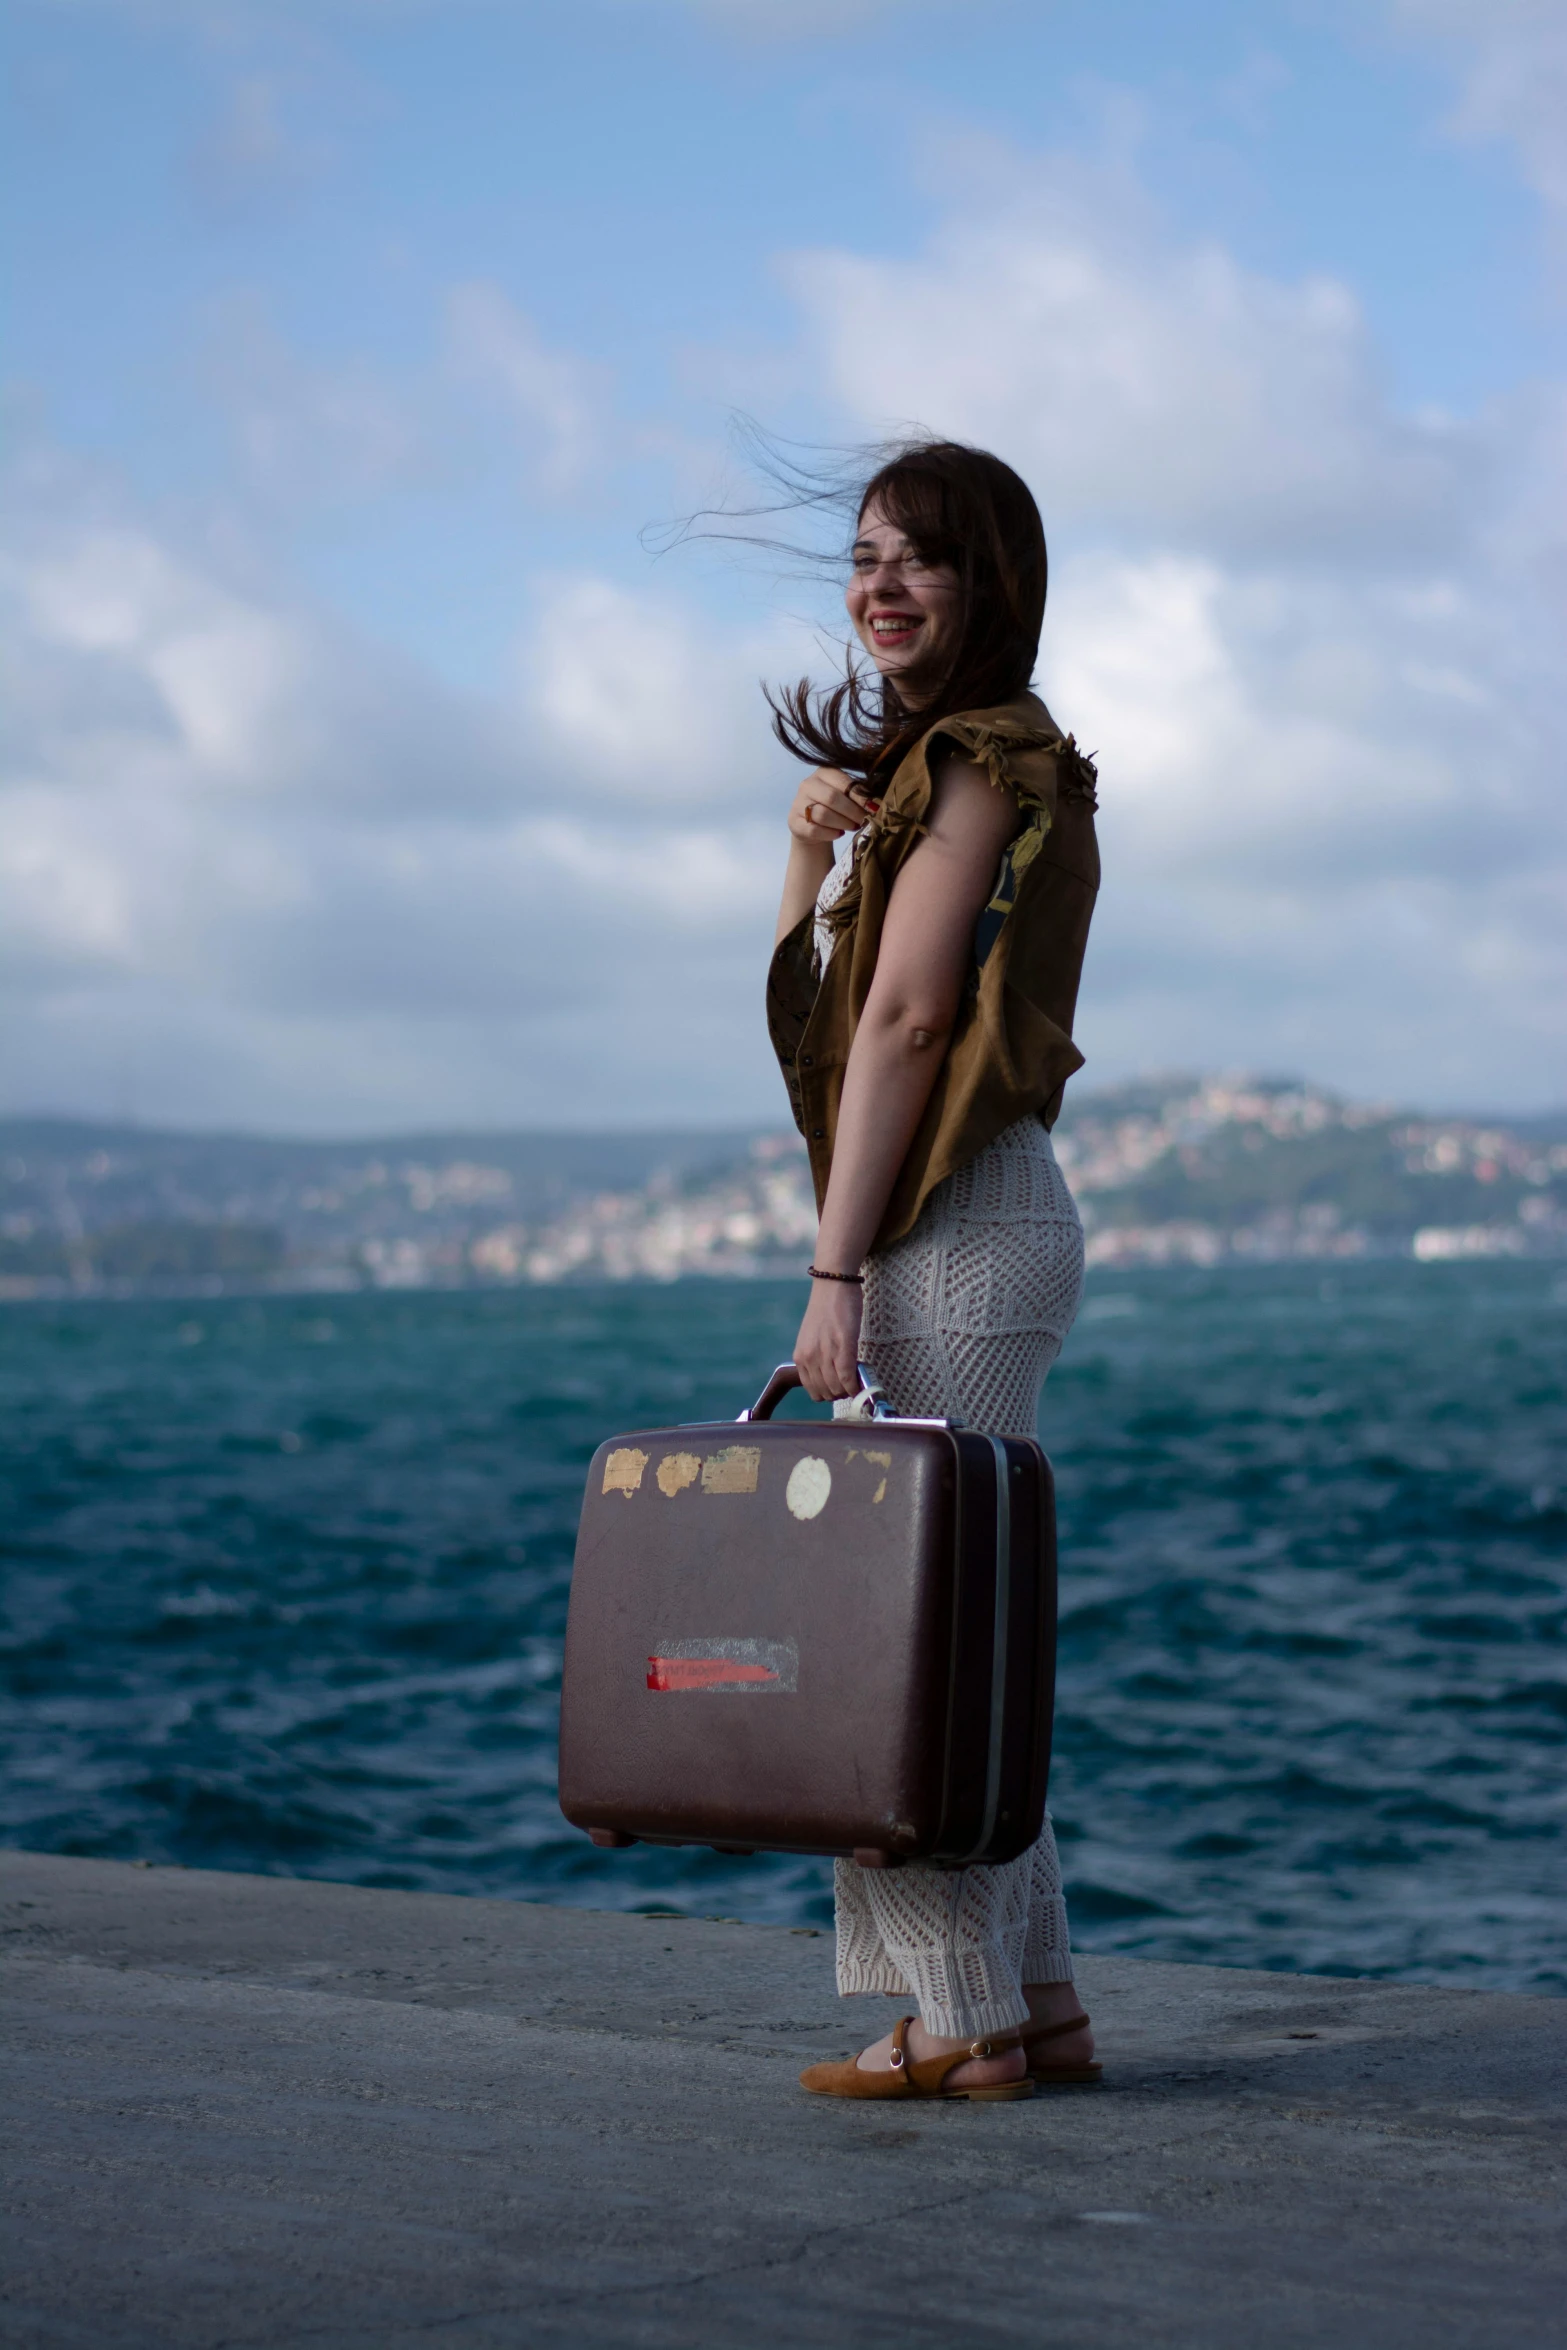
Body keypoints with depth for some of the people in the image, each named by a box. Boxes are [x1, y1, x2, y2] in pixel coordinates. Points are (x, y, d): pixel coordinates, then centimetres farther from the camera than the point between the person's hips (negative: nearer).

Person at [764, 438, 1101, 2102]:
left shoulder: (974, 767, -10)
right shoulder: (914, 766, 20)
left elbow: (901, 1024, -16)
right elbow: (811, 1015, 20)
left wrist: (834, 1273, -19)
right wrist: (808, 853, 2)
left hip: (957, 1231, -10)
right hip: (961, 1231, 10)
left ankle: (965, 2019, -1)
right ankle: (1036, 2002, 17)